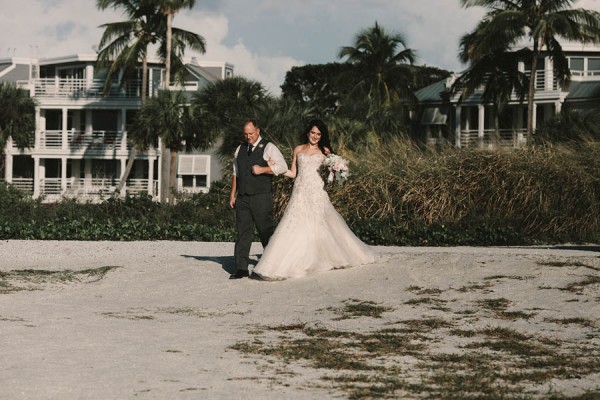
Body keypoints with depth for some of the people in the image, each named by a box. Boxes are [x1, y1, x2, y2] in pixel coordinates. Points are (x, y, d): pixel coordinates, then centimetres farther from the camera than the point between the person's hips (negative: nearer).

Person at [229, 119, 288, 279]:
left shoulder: (268, 148, -1)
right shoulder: (240, 149, 17)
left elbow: (282, 166, -9)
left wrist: (262, 169, -15)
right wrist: (232, 194, 16)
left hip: (262, 198, -5)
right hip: (243, 198, 5)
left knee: (266, 232, 1)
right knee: (243, 233, 0)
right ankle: (241, 268, -1)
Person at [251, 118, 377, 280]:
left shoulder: (324, 151, 11)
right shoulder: (298, 150, 14)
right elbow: (293, 173, 14)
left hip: (317, 193, -1)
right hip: (300, 193, 1)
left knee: (321, 226, -1)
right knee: (294, 228, -7)